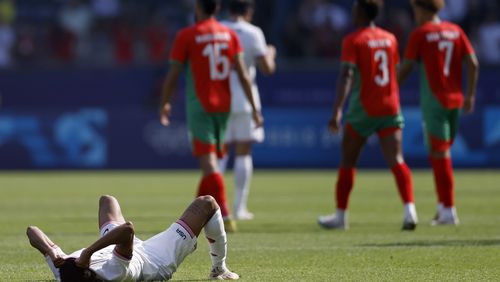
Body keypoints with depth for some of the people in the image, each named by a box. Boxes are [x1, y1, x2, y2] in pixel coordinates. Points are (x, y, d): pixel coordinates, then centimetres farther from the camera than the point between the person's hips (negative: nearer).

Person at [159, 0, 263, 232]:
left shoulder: (186, 36, -7)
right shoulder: (229, 34, 5)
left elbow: (172, 75, -5)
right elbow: (243, 74, -2)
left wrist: (164, 104, 10)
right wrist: (254, 107, 0)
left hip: (199, 106, -5)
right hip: (223, 106, 5)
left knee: (208, 163, -9)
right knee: (211, 161, 18)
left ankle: (225, 216, -23)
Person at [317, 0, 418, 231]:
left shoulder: (353, 41, -7)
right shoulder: (390, 39, 10)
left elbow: (346, 75, -19)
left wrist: (337, 110, -26)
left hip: (362, 109, -4)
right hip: (390, 108, 4)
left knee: (347, 162, 11)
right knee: (395, 160, -6)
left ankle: (340, 216, 19)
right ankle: (409, 209, -26)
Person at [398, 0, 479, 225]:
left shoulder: (419, 34, -5)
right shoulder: (456, 31, 9)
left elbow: (405, 69, -6)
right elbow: (473, 64, 4)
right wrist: (470, 96, 9)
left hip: (433, 100, -5)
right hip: (454, 100, 5)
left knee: (439, 154, -4)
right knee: (442, 152, 16)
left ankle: (449, 210, -6)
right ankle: (443, 206, 15)